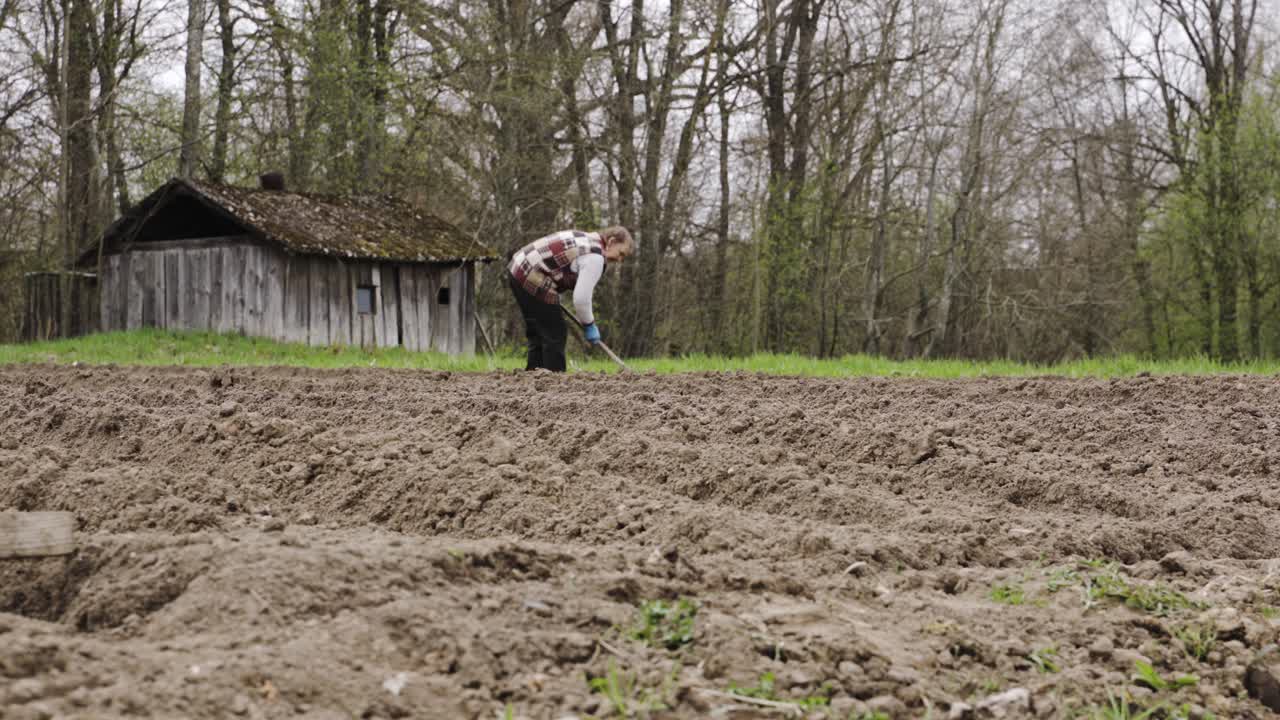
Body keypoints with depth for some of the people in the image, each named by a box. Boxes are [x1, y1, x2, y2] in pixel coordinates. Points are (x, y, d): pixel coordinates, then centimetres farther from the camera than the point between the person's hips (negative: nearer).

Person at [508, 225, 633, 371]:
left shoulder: (588, 239, 17)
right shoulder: (595, 257, -13)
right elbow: (581, 298, -16)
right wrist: (589, 325, -1)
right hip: (533, 282, -10)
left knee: (538, 334, 17)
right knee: (555, 334, -4)